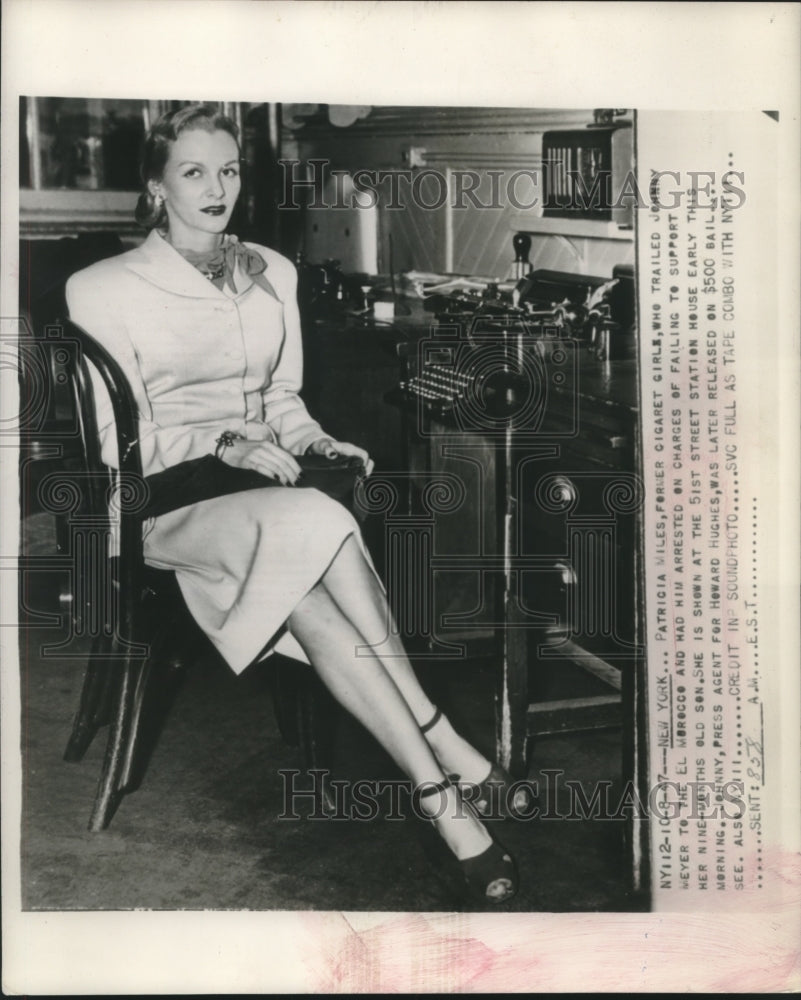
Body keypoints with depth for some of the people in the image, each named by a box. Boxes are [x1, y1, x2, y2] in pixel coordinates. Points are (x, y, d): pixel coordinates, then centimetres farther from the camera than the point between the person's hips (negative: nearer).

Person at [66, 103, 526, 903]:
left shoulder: (271, 273, 16)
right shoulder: (104, 289, 1)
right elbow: (121, 444, -5)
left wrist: (315, 443, -2)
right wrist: (223, 444, -21)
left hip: (266, 498, 4)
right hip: (167, 505, -4)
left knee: (305, 599, -33)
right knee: (314, 522, -36)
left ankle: (435, 788, -32)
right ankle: (442, 748, -34)